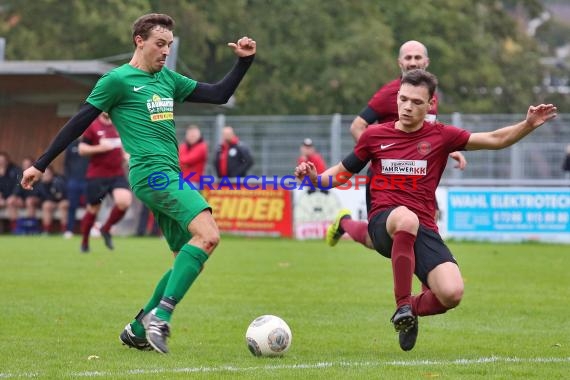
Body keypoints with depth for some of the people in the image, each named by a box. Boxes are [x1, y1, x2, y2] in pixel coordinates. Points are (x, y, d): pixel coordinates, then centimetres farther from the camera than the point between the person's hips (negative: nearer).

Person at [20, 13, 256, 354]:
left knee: (188, 259, 6)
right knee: (208, 235, -26)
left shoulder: (168, 79, 21)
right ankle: (160, 316, -28)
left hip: (169, 178, 9)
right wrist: (41, 165, 5)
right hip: (151, 173, -9)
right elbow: (79, 123, 3)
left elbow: (219, 95, 22)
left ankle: (138, 330, 14)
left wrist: (244, 61, 9)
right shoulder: (118, 80, 0)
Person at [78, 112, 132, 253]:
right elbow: (81, 149, -7)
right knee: (93, 210, 7)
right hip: (97, 176, -3)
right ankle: (84, 242, 29)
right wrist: (99, 148, -20)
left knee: (124, 201, -20)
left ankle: (106, 229, 5)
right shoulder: (92, 126, -4)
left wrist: (126, 156, 6)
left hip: (117, 174, 3)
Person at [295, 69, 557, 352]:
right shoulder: (374, 136, 11)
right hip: (383, 223, -2)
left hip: (423, 229, 2)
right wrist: (315, 177, 1)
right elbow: (343, 172, 21)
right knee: (406, 218, -42)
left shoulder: (441, 136, 9)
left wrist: (528, 125, -8)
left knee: (452, 294, -21)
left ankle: (411, 308, 16)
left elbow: (495, 140, 8)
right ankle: (402, 305, -32)